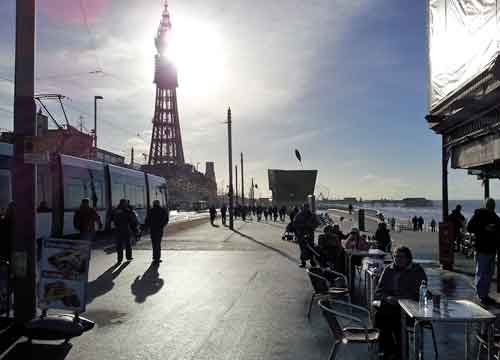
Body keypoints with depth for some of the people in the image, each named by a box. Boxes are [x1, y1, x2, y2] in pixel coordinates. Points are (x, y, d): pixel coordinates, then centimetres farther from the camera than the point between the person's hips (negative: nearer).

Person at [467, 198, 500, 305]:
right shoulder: (478, 215, -5)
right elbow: (469, 228, -14)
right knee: (482, 273, -5)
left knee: (489, 273, 14)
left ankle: (485, 294, 24)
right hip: (482, 249, -8)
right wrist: (484, 228, -21)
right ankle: (482, 296, 2)